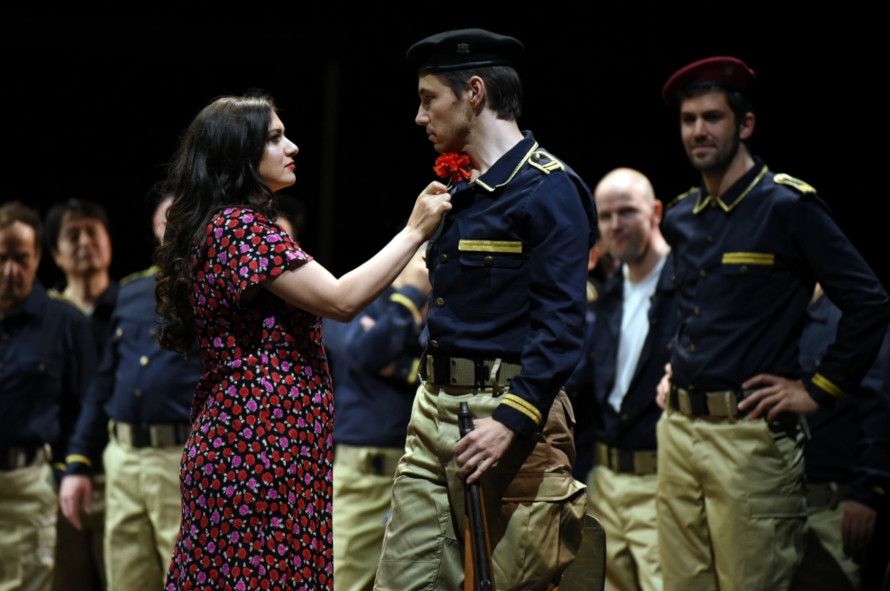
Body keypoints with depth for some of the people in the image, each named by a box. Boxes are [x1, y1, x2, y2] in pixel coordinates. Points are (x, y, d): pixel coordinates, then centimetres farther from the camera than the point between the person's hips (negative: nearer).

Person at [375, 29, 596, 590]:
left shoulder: (549, 189, -10)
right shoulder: (461, 189, 18)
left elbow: (561, 326, -18)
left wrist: (511, 421, -25)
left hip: (508, 412, -9)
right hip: (436, 410, 9)